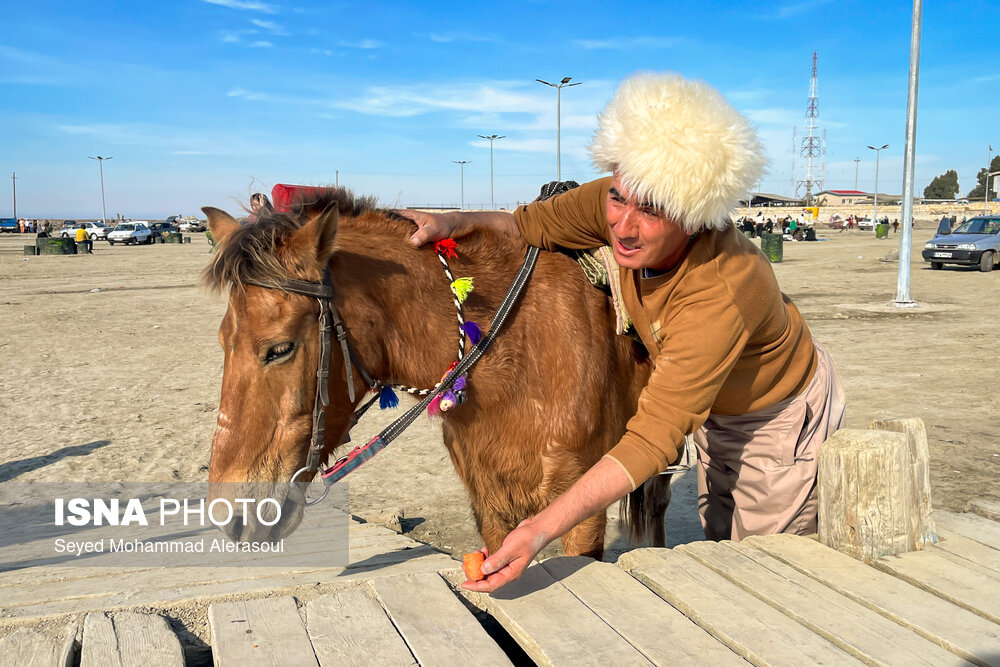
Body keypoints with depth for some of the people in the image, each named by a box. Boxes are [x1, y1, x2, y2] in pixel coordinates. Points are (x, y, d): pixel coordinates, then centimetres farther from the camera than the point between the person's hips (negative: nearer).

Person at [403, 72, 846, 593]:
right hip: (717, 407, 7)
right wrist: (451, 222, -32)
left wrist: (543, 528, -54)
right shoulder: (621, 203, -27)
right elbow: (534, 225, -13)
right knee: (717, 542, 28)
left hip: (780, 421, -7)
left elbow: (656, 436, -47)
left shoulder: (721, 295, -46)